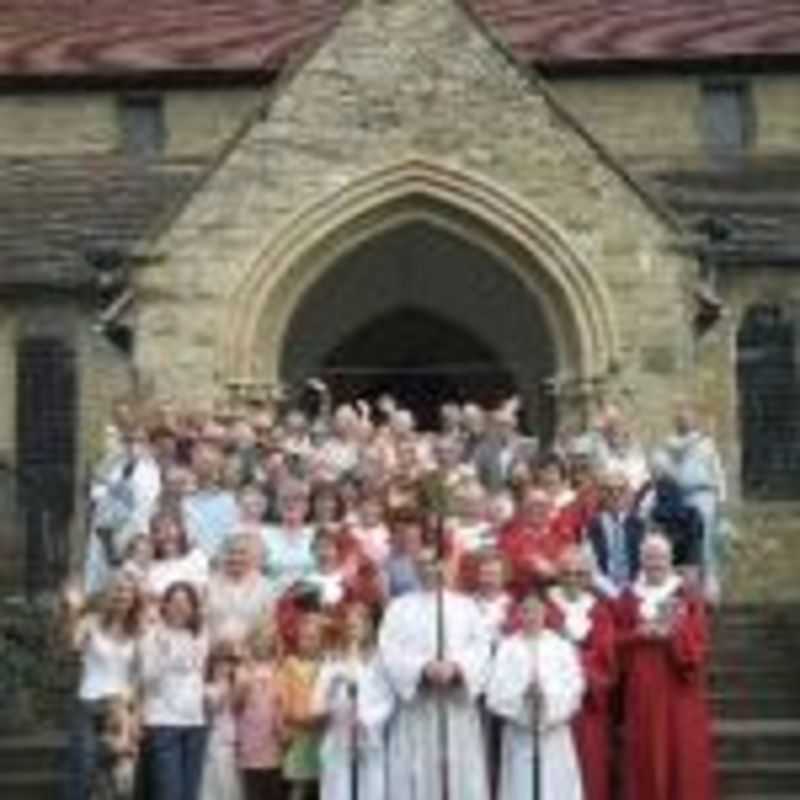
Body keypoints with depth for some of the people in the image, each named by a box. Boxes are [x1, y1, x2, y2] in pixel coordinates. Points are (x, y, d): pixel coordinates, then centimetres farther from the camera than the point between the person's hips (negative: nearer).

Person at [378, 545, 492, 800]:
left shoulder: (466, 606, 14)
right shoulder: (400, 607, 10)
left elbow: (481, 647, 1)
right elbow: (390, 651, -4)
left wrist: (456, 667, -18)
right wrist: (423, 667, -19)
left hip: (459, 708, 1)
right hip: (416, 709, -1)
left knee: (463, 778, -1)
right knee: (418, 779, -3)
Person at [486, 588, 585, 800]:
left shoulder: (562, 647, 2)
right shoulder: (507, 648, 1)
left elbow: (573, 689, -6)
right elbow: (495, 694, -6)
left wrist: (548, 697, -20)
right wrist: (522, 696, -21)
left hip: (554, 736, 0)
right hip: (519, 737, 0)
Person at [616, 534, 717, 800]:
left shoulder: (689, 599, 5)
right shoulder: (629, 600, 8)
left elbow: (699, 645, -2)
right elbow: (619, 644, 4)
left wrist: (675, 633, -19)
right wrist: (641, 635, -14)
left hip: (680, 692, -1)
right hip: (643, 692, 1)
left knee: (684, 754, -2)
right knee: (647, 757, -1)